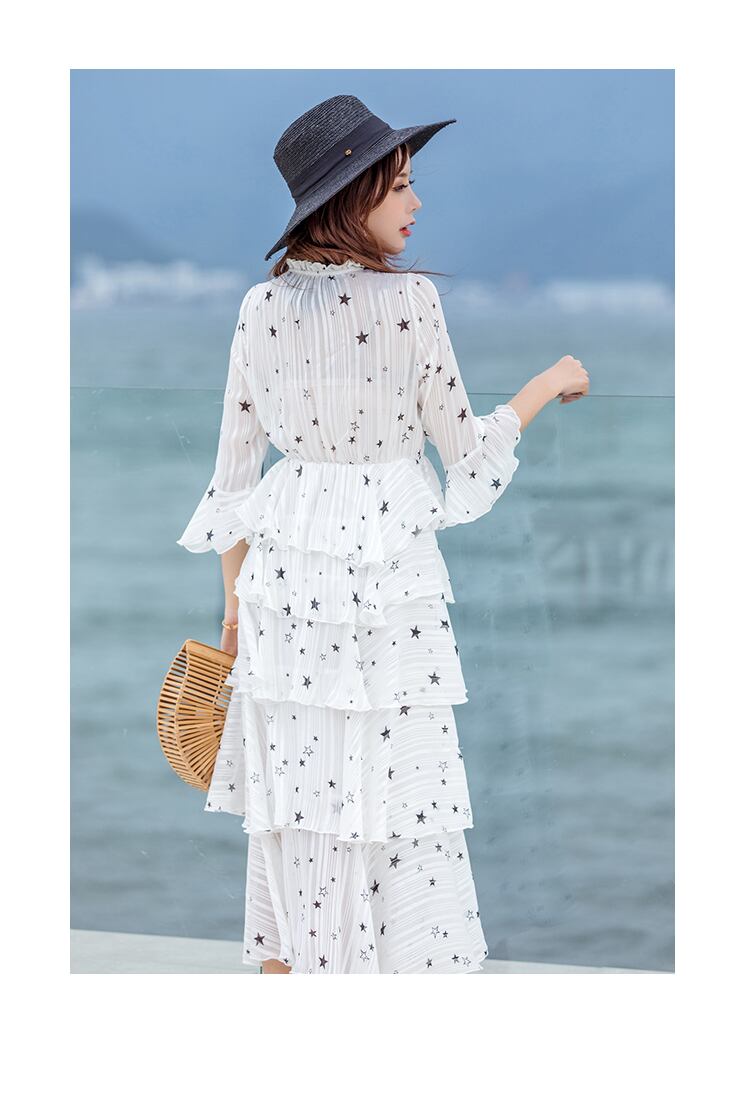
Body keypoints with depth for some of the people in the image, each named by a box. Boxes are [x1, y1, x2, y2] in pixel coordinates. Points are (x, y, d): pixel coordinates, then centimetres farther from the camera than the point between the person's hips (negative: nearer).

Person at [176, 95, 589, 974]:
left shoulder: (263, 306, 1)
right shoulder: (409, 300, -13)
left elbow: (236, 463, 6)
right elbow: (461, 447, -4)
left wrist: (234, 599, 15)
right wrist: (548, 384, 11)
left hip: (285, 572, 4)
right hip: (387, 572, -4)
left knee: (294, 800, 10)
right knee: (406, 795, 3)